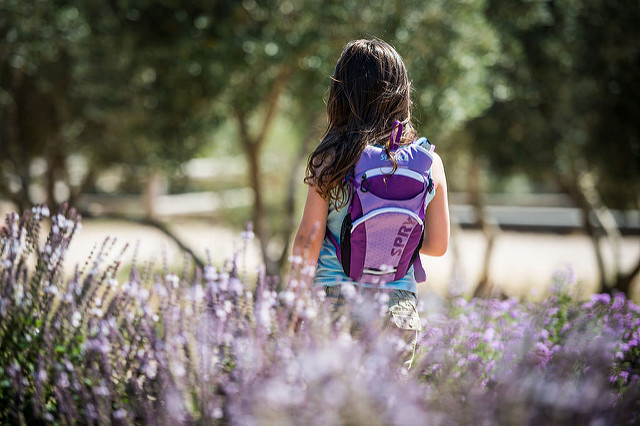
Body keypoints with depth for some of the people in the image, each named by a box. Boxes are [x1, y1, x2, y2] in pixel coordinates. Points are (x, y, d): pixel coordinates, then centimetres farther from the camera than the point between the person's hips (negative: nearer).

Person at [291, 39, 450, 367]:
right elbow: (437, 245, 10)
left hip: (335, 303, -3)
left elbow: (308, 242, -5)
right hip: (400, 311, 3)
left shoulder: (331, 159, -7)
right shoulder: (430, 162, 2)